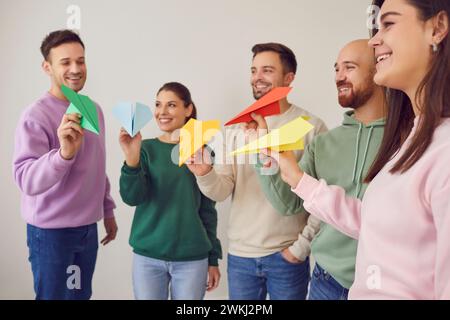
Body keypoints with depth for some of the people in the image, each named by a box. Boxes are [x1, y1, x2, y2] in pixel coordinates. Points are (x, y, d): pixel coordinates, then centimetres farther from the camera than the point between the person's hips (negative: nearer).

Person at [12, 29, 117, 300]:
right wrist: (64, 153, -42)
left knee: (82, 295, 18)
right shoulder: (36, 116, -17)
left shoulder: (94, 110, 4)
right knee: (54, 296, 8)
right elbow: (27, 181, -26)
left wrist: (108, 210, 16)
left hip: (88, 228, 6)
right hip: (51, 231, -6)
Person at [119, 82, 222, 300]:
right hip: (147, 257, 0)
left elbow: (208, 209, 3)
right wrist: (131, 159, -30)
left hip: (192, 258, 0)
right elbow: (132, 197, -13)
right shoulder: (146, 149, -1)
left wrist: (213, 258, 4)